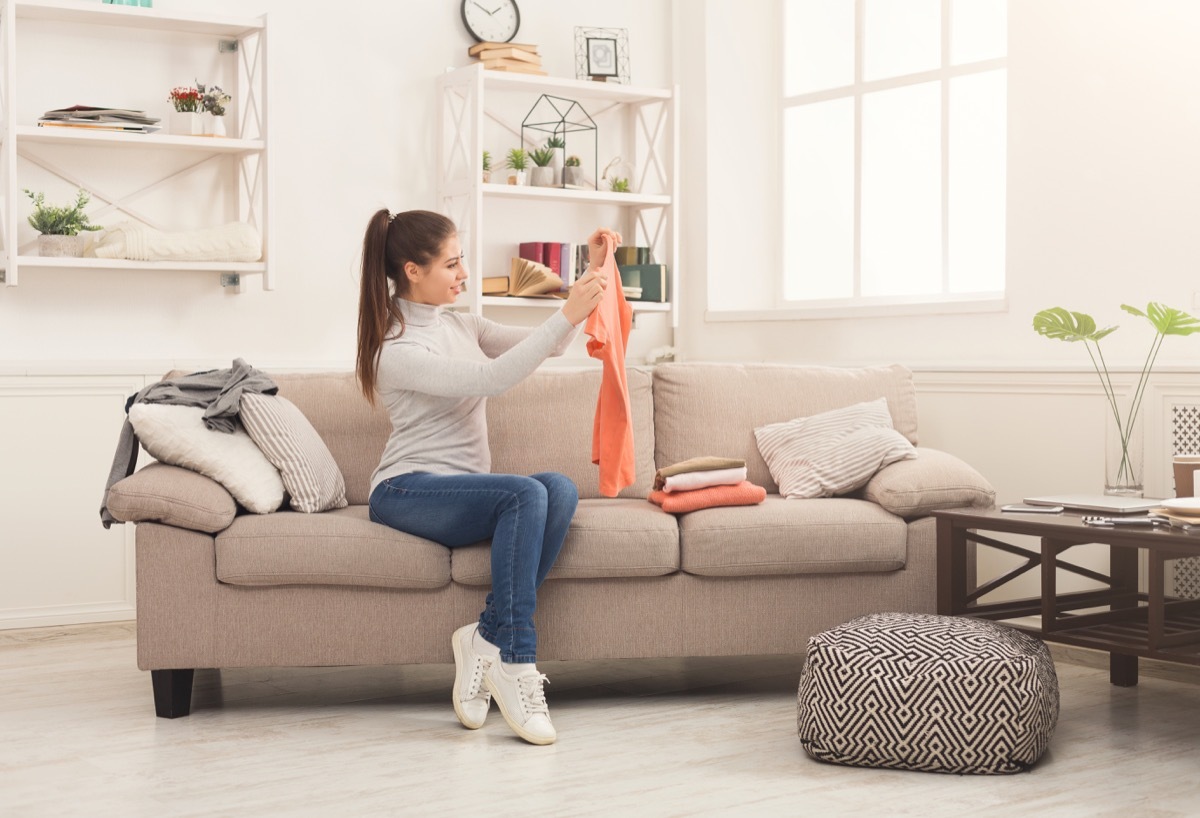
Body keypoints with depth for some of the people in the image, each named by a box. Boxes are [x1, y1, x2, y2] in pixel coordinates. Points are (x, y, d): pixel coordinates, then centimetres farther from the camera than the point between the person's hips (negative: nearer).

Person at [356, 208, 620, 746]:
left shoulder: (462, 326, 15)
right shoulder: (396, 350, -11)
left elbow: (547, 345, 18)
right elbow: (491, 378, -23)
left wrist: (591, 274, 6)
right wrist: (568, 315, -24)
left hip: (461, 492, 7)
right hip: (408, 493, -7)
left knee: (560, 490, -25)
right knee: (526, 493, -33)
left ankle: (487, 637, -23)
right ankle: (513, 660, -29)